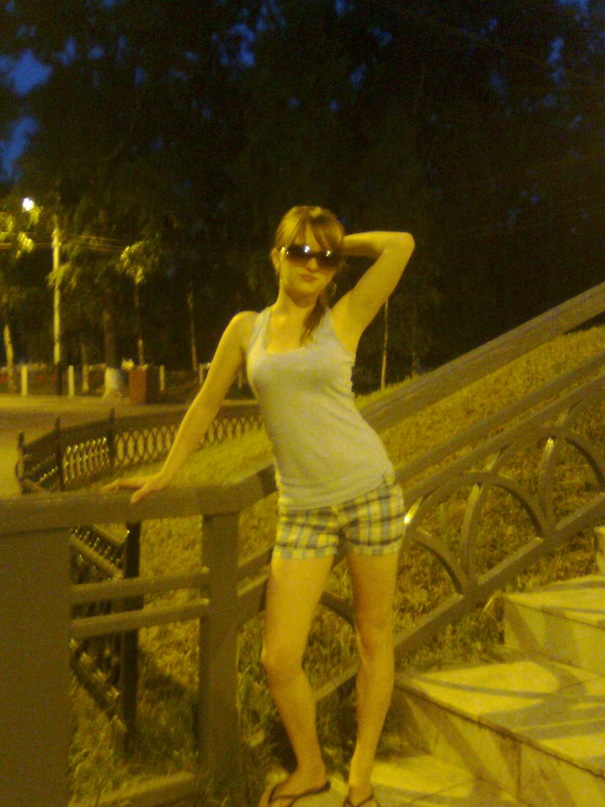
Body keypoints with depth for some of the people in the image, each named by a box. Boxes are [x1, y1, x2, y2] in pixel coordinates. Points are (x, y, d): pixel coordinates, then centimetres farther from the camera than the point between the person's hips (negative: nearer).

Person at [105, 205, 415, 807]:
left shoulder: (343, 320, 2)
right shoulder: (247, 329, 7)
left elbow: (401, 245, -5)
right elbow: (208, 403, 15)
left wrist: (339, 245, 7)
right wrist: (165, 474, 18)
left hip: (369, 490, -1)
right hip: (304, 509, 1)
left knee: (373, 638, 9)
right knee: (278, 659, -2)